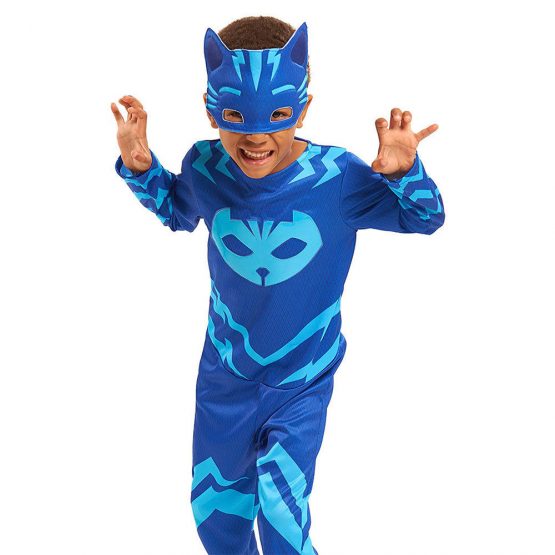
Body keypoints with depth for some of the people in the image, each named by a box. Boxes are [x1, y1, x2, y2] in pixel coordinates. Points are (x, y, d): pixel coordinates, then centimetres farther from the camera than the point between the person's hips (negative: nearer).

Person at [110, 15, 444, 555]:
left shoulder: (337, 177, -24)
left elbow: (425, 218, -11)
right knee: (214, 504, 21)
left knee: (281, 507, -10)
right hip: (225, 372, 3)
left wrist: (402, 172, -32)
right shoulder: (205, 167, -16)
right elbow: (178, 212, 8)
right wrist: (139, 166, -9)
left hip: (303, 379, -3)